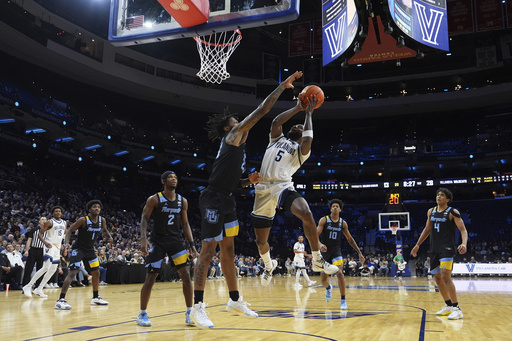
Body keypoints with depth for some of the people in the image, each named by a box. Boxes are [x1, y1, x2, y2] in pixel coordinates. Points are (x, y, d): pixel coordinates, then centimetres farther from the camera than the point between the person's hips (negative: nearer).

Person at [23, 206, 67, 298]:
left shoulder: (64, 223, 11)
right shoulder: (50, 222, -8)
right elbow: (40, 233, -10)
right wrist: (45, 242, -27)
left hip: (57, 247, 8)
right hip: (50, 246, -8)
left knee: (53, 269, 7)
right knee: (46, 268, -20)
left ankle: (39, 289, 14)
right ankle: (28, 286, -13)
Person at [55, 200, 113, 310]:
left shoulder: (102, 220, -2)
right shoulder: (83, 220, -19)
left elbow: (104, 230, 17)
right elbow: (70, 230, -14)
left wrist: (109, 237, -3)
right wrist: (67, 242, -30)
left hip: (90, 250, 7)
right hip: (78, 248, -7)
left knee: (96, 273, 12)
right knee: (72, 273, -19)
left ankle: (95, 298, 27)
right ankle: (61, 300, -18)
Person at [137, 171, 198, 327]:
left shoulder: (183, 201, 5)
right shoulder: (154, 199, -6)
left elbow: (185, 224, 11)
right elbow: (144, 219, -8)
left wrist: (191, 244, 4)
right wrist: (143, 239, -22)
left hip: (176, 241, 3)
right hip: (158, 242, -3)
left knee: (186, 276, -6)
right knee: (150, 279, -2)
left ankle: (190, 313, 5)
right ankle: (142, 314, 15)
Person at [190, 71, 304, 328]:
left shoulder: (237, 146, 22)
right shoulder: (233, 136, -4)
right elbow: (261, 111, -10)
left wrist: (249, 181, 8)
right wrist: (284, 85, -3)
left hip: (226, 200, 10)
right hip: (213, 200, -10)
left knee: (228, 250, 13)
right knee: (208, 250, -8)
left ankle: (235, 300, 23)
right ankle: (198, 306, -3)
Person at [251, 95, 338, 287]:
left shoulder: (302, 150, 16)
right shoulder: (277, 138, 26)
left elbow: (308, 139, -7)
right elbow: (276, 122, 7)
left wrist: (308, 114, 6)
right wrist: (297, 108, 11)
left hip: (283, 187, -3)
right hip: (264, 189, 3)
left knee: (306, 215, -32)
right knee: (260, 240, 7)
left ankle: (318, 261, -14)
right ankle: (269, 265, 41)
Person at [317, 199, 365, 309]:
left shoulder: (343, 223, 2)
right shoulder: (324, 220, -6)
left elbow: (350, 239, 12)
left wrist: (359, 252, 8)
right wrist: (320, 245, -34)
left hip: (336, 251, 0)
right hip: (325, 251, 0)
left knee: (339, 272, -22)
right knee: (323, 278, 5)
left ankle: (343, 300, -10)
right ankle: (328, 288, 43)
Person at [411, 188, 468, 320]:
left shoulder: (453, 212, -6)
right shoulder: (431, 212, 11)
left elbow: (463, 230, -10)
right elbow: (427, 229, 22)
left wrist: (464, 244, -29)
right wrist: (418, 245, 20)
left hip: (447, 248, -7)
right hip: (434, 249, 7)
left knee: (445, 276, -18)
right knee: (437, 278, 11)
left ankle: (457, 309, -11)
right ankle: (448, 306, 25)